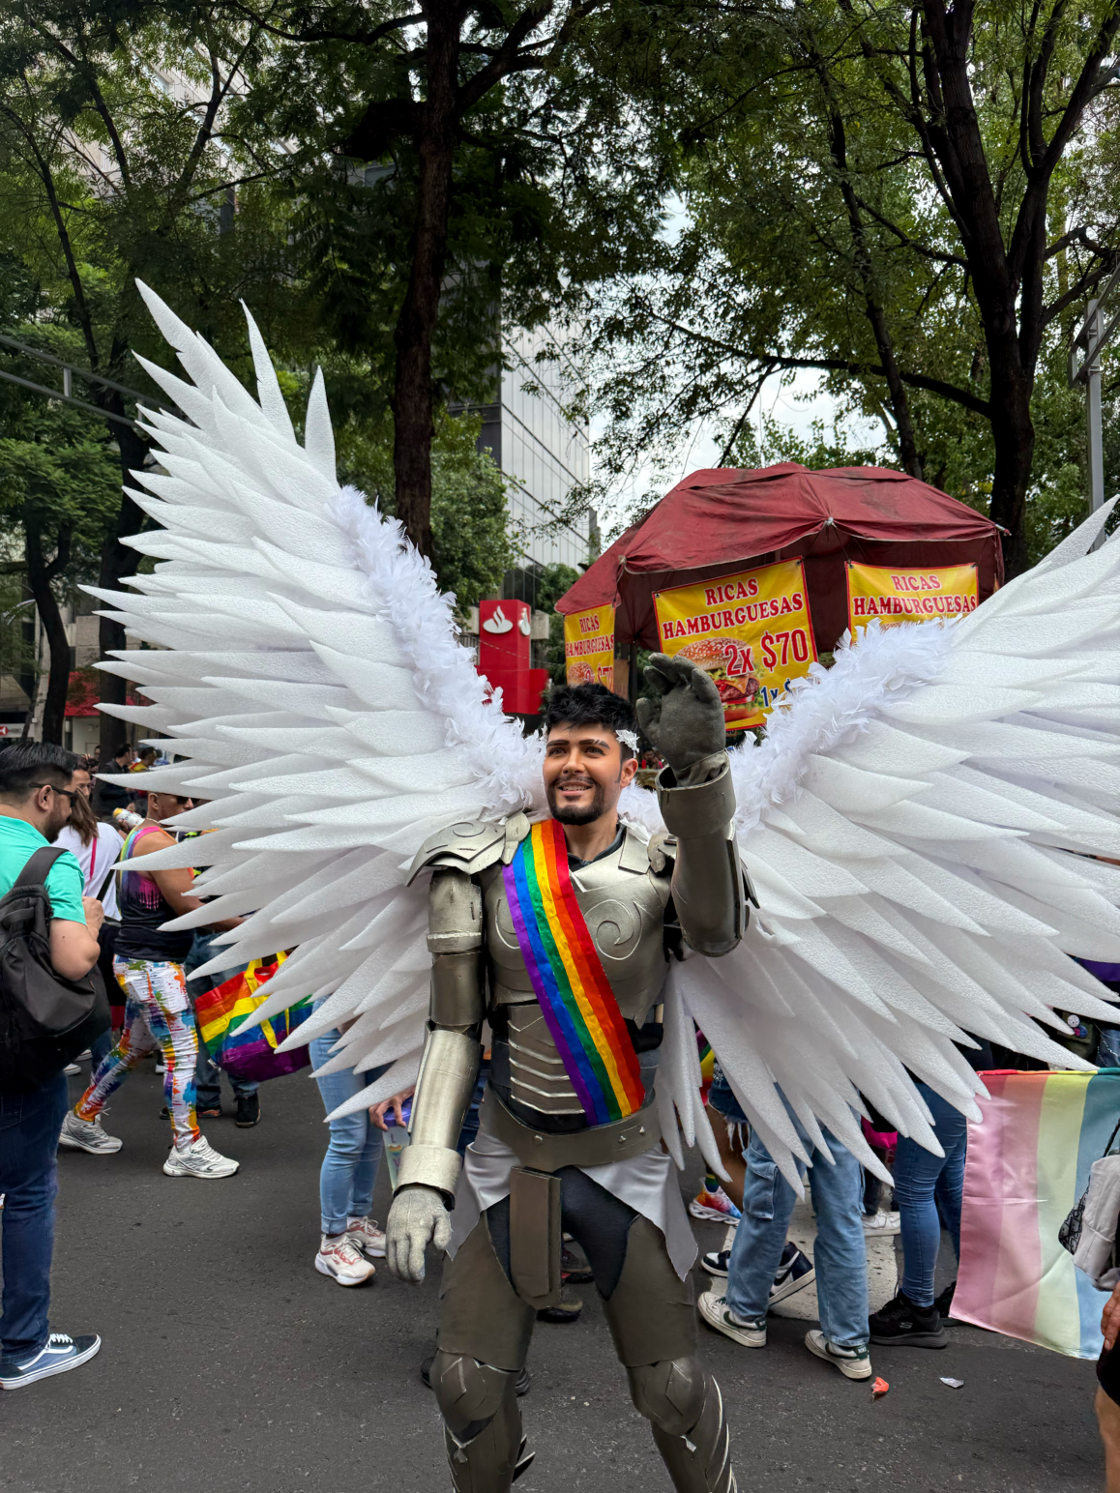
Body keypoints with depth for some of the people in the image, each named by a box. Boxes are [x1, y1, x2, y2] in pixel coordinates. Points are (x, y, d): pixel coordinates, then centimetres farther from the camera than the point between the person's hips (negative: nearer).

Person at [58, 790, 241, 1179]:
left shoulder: (139, 837, 15)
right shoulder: (158, 841, -18)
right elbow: (188, 907, -20)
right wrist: (243, 924, -16)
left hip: (142, 962, 11)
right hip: (151, 965, -11)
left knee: (133, 1047, 21)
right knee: (183, 1052, -6)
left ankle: (80, 1121, 33)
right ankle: (187, 1150, 1)